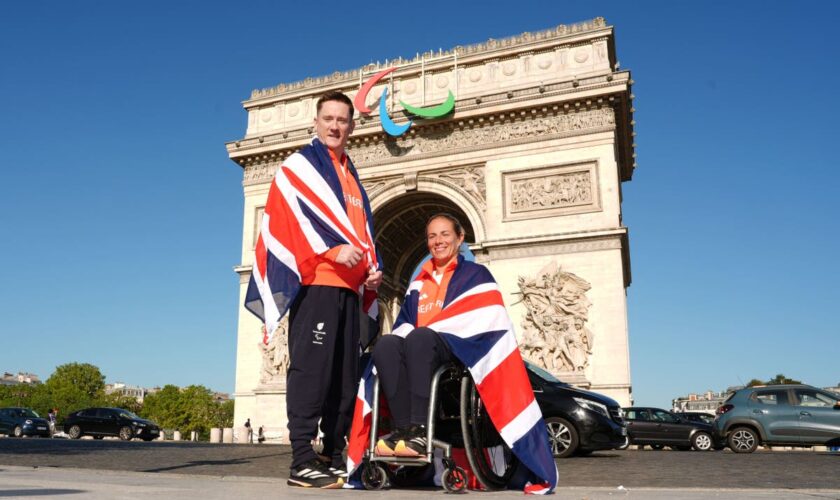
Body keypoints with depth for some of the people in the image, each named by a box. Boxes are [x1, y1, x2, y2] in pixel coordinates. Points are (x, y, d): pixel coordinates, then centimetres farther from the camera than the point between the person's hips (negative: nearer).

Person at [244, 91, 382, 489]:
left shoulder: (352, 177, 26)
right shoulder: (298, 166, 5)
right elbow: (292, 219, -8)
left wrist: (372, 268, 5)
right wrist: (333, 250, -21)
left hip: (349, 287, 7)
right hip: (315, 281, -7)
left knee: (345, 375, 7)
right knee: (311, 369, -9)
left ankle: (335, 459, 13)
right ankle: (302, 462, -6)